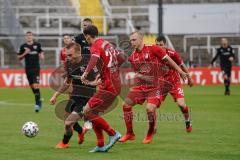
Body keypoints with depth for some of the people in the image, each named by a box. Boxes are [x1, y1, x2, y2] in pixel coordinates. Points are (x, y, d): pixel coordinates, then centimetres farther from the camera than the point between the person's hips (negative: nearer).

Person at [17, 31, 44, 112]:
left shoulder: (37, 44, 2)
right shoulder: (23, 46, 2)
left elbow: (41, 52, 21)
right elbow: (19, 58, 5)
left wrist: (41, 55, -1)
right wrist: (25, 53, -11)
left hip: (36, 68, -2)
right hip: (28, 68, 2)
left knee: (35, 86, -16)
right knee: (32, 86, 10)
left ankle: (37, 103, -13)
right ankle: (39, 100, 30)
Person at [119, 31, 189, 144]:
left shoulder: (152, 49, -10)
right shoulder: (132, 57, 6)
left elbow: (168, 60, -6)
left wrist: (181, 72, -6)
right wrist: (140, 76, -7)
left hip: (155, 86, -6)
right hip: (141, 85, 6)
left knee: (150, 108, -23)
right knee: (126, 105, -4)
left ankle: (150, 134, 2)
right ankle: (130, 134, 11)